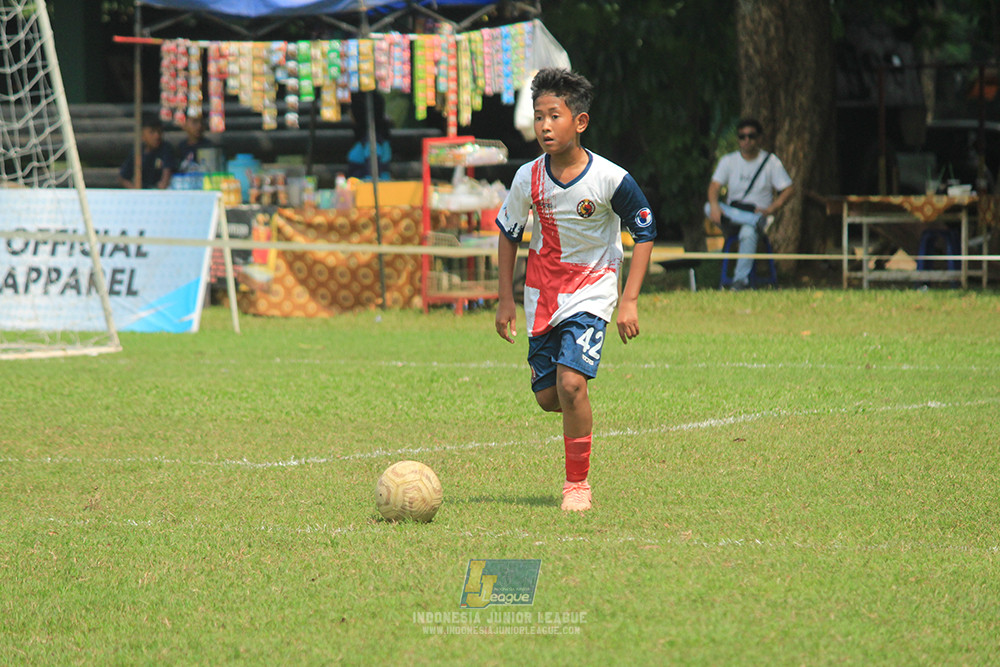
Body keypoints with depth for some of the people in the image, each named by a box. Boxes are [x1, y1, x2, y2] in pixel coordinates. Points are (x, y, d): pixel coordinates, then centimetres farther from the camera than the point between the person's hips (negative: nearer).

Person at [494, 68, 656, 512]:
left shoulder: (610, 180, -18)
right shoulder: (528, 179, -10)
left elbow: (645, 233, -6)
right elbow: (508, 232, 8)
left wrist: (629, 302, -11)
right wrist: (506, 300, 8)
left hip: (591, 291, -4)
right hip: (542, 291, 4)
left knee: (570, 381, -21)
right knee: (547, 396, 4)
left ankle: (578, 483, -6)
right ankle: (577, 414, 42)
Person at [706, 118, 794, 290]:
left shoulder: (771, 161, 6)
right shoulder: (729, 161, 10)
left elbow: (787, 190, 1)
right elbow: (715, 185, -4)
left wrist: (769, 210, -16)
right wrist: (714, 205, -27)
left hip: (759, 212, -3)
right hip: (731, 214, 3)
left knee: (748, 232, -38)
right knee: (708, 207, -31)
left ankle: (741, 279, -37)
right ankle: (759, 222, -39)